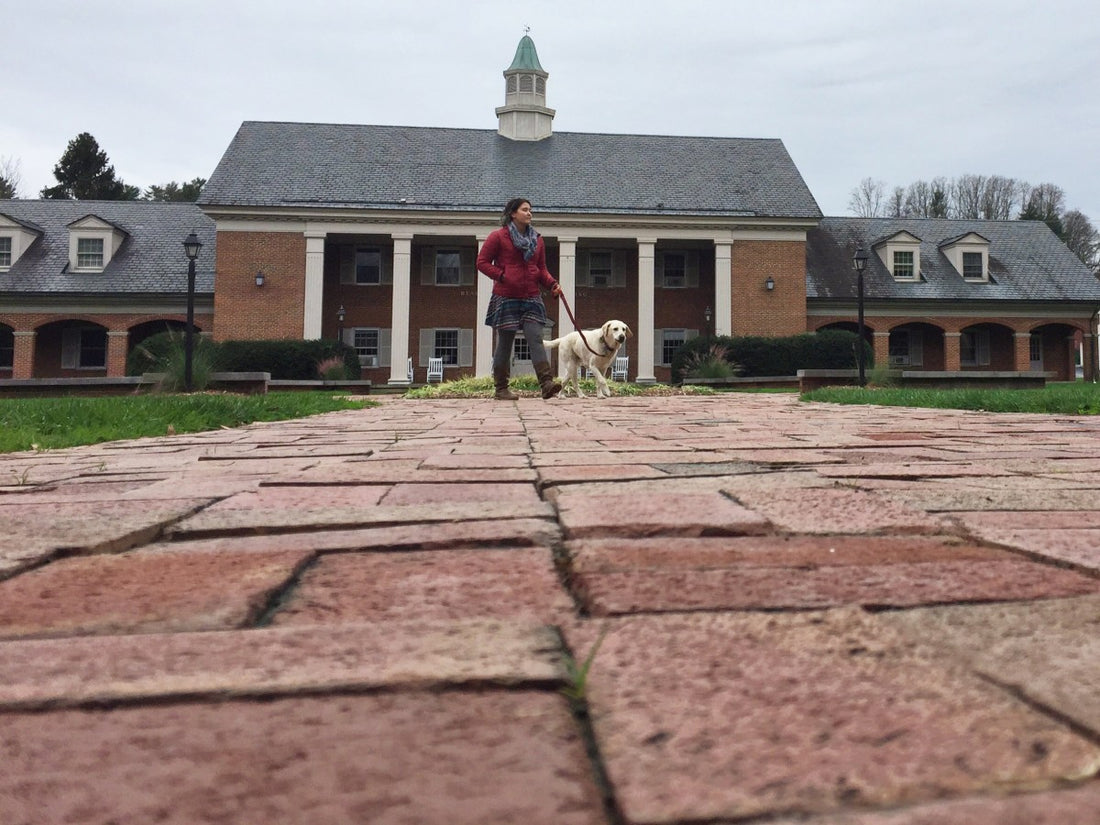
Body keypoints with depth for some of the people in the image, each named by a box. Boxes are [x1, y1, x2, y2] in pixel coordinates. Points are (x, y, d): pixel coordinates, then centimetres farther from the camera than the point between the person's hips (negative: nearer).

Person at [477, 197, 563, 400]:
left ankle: (546, 384, -19)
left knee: (536, 339, -9)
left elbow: (541, 269, 17)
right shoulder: (498, 237, -1)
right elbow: (482, 262, -1)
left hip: (531, 299, 4)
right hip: (506, 298, -4)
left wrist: (552, 284, -2)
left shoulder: (537, 240, 14)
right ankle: (501, 389, 12)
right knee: (505, 343, 3)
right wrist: (502, 276, -13)